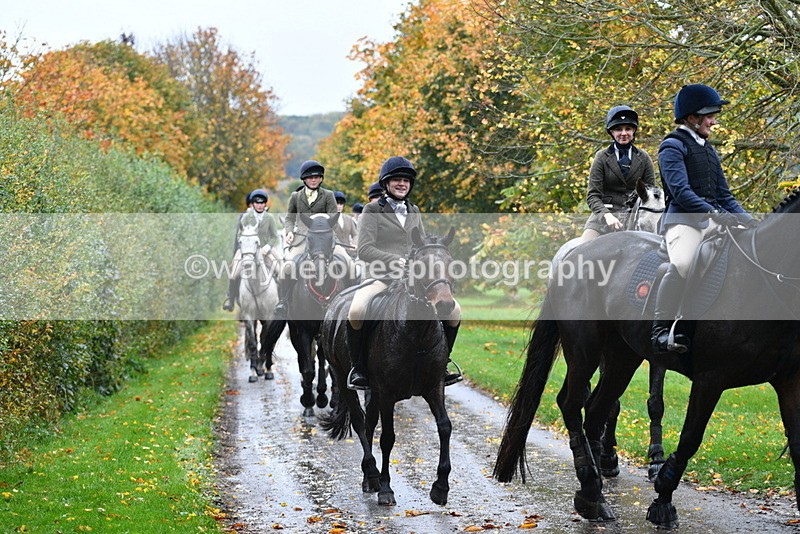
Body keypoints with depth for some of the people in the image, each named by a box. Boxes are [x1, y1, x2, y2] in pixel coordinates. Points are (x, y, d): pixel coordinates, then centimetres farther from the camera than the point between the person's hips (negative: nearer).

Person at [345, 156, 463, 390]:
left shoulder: (413, 212, 17)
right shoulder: (372, 210, 0)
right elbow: (364, 250, -11)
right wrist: (397, 261, -23)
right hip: (380, 277, -6)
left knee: (454, 311, -3)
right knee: (356, 312, -35)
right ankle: (358, 368, -12)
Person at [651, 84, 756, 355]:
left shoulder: (707, 149, 23)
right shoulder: (673, 145, -3)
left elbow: (724, 195, 24)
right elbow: (680, 191, -16)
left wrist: (750, 221, 10)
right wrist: (715, 213, -24)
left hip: (713, 220, 9)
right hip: (683, 218, -9)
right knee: (681, 264, -35)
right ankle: (661, 330, -30)